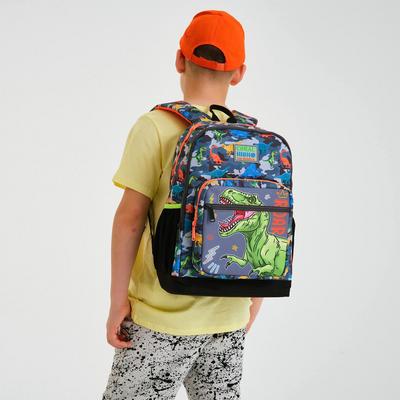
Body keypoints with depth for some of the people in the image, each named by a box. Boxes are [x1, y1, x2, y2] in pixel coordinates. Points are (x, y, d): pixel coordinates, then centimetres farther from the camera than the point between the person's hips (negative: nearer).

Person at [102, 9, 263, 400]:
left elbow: (130, 219, -13)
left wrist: (117, 301, -7)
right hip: (230, 321, 5)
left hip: (163, 317, -4)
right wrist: (255, 300, 20)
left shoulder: (157, 126, -10)